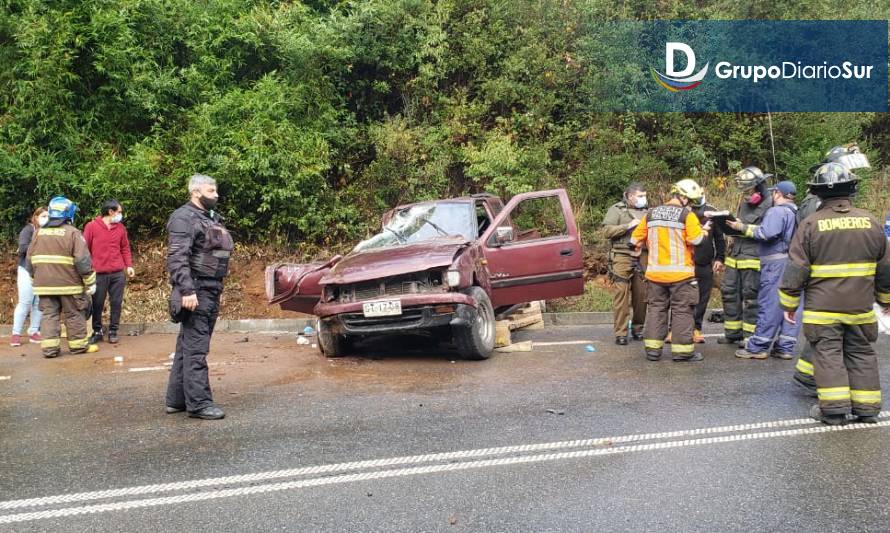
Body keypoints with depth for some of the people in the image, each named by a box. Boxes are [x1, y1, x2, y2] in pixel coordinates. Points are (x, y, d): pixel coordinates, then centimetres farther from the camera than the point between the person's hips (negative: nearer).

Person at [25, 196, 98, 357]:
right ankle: (79, 345, 13)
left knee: (49, 315, 8)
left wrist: (36, 278, 25)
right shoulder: (72, 232, -8)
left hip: (44, 284, 4)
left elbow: (29, 260, 14)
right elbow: (83, 260, -13)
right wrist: (90, 282, -6)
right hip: (68, 284, -4)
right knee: (74, 315, 6)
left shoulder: (39, 233, 10)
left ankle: (49, 347, 3)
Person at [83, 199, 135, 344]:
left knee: (116, 303, 4)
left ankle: (113, 331, 14)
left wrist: (129, 265, 3)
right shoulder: (92, 226, -1)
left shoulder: (120, 228, 11)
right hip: (98, 273, -3)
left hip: (118, 273, 3)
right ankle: (97, 331, 17)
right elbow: (85, 249, 0)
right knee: (97, 304, 4)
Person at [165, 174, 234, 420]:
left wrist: (216, 289, 22)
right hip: (196, 292, -9)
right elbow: (176, 258, -19)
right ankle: (198, 403, -4)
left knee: (187, 346, 13)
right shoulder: (184, 218, -10)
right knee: (195, 349, -7)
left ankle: (177, 399, 21)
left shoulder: (212, 218, 19)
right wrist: (187, 290, -27)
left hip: (211, 291, 9)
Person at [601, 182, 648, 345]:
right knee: (621, 295, -6)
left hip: (642, 258, 5)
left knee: (641, 295, 6)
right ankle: (620, 333, -1)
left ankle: (638, 329, 21)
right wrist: (628, 226, -14)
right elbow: (606, 230, -9)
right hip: (622, 257, -5)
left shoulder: (646, 211, 17)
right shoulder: (617, 209, 2)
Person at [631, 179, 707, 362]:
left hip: (655, 272, 5)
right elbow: (696, 239, -16)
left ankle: (652, 349, 12)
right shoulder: (687, 215, -9)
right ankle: (682, 350, 7)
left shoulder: (650, 214, 7)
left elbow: (635, 239, 8)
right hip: (680, 273, -5)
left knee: (656, 308, 11)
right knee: (682, 310, 3)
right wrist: (703, 231, 4)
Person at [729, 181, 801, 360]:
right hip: (793, 262, 8)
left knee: (769, 304, -5)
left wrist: (743, 227, -13)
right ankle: (786, 347, 14)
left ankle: (758, 347, 0)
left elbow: (766, 233, -22)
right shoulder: (796, 213, 15)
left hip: (776, 261, -8)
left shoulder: (776, 211, -11)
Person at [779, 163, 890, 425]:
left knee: (828, 353, 3)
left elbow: (796, 268, -9)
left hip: (823, 307, -3)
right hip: (861, 306, 4)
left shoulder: (811, 224, -9)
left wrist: (789, 303, 1)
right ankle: (866, 407, 19)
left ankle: (834, 408, 1)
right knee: (861, 353, 14)